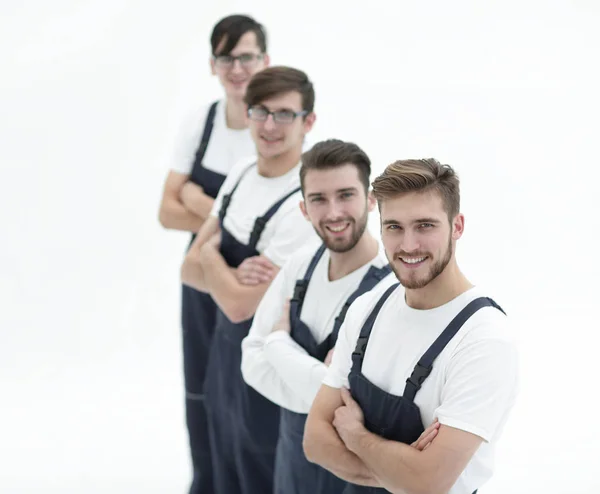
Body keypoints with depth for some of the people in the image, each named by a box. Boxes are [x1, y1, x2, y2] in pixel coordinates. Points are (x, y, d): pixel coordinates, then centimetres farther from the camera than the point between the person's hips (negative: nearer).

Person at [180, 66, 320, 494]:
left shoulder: (304, 206, -25)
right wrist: (234, 276, -18)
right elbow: (191, 268, 3)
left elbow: (240, 305, -24)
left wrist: (212, 255, -6)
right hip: (225, 351, 8)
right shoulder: (241, 174, 1)